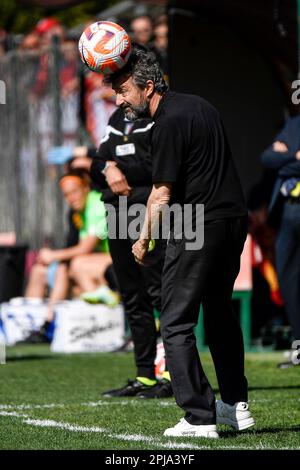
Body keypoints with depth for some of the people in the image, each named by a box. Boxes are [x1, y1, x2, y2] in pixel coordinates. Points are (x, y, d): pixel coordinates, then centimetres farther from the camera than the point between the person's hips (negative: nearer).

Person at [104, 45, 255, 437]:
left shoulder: (167, 125, -16)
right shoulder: (200, 105, 12)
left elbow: (162, 193, -16)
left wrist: (144, 239, -5)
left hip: (196, 229, -9)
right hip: (235, 220, 9)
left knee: (177, 324, -5)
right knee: (220, 313, 23)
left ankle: (200, 418, -10)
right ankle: (237, 405, 27)